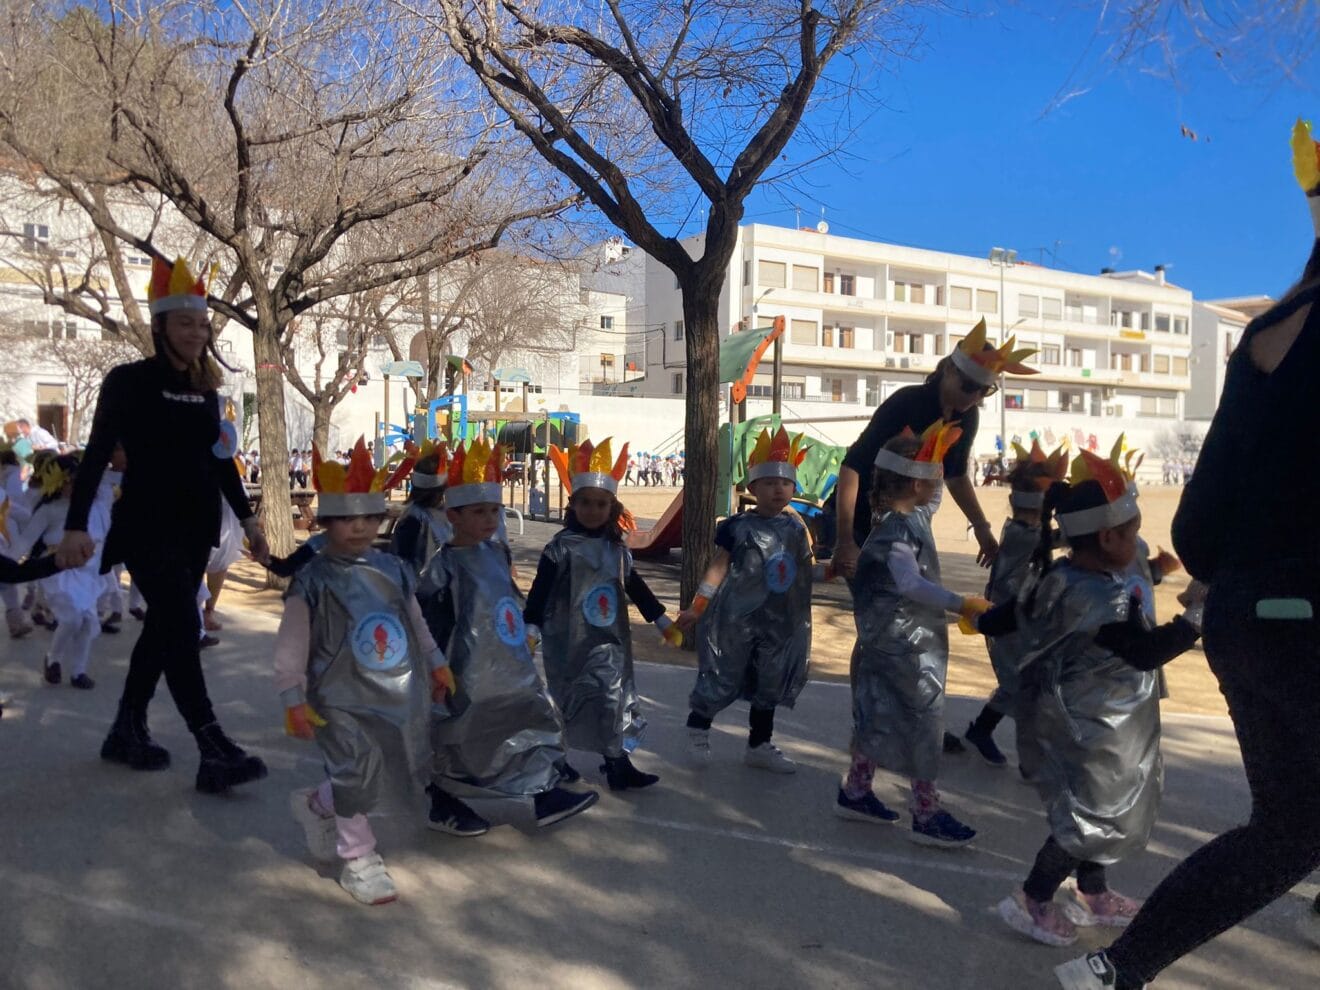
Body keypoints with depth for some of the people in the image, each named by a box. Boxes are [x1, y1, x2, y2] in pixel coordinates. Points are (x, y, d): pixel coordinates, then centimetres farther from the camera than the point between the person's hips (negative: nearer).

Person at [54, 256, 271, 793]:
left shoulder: (205, 390, 11)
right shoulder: (129, 380, -6)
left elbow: (220, 458, 17)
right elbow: (97, 454, -11)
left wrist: (246, 517, 13)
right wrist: (76, 525, -19)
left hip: (196, 527, 7)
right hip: (147, 526, -7)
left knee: (163, 627, 12)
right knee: (183, 627, -14)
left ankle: (127, 731, 26)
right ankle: (215, 751, -14)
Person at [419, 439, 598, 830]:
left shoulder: (498, 552, 4)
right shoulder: (443, 568, -20)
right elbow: (430, 628, -19)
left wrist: (523, 634, 25)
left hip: (511, 668, 8)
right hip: (469, 677, -8)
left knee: (536, 720, 13)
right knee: (458, 739, 9)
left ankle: (546, 796, 26)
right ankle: (444, 807, 31)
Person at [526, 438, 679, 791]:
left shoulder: (617, 549, 6)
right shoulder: (561, 547, -10)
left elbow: (637, 588, 15)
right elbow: (540, 590, -12)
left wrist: (663, 621, 15)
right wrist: (530, 627, -20)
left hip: (609, 640, 5)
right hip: (569, 640, -5)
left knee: (613, 698, 7)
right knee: (568, 700, 2)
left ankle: (618, 764, 18)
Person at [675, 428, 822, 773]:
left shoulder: (796, 527, 4)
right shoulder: (737, 526, -10)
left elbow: (807, 569, 14)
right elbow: (718, 567, -7)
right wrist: (696, 608, -8)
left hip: (780, 621, 5)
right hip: (737, 618, -5)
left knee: (770, 685, 13)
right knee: (722, 680, 4)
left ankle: (760, 745, 29)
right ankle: (697, 727, 29)